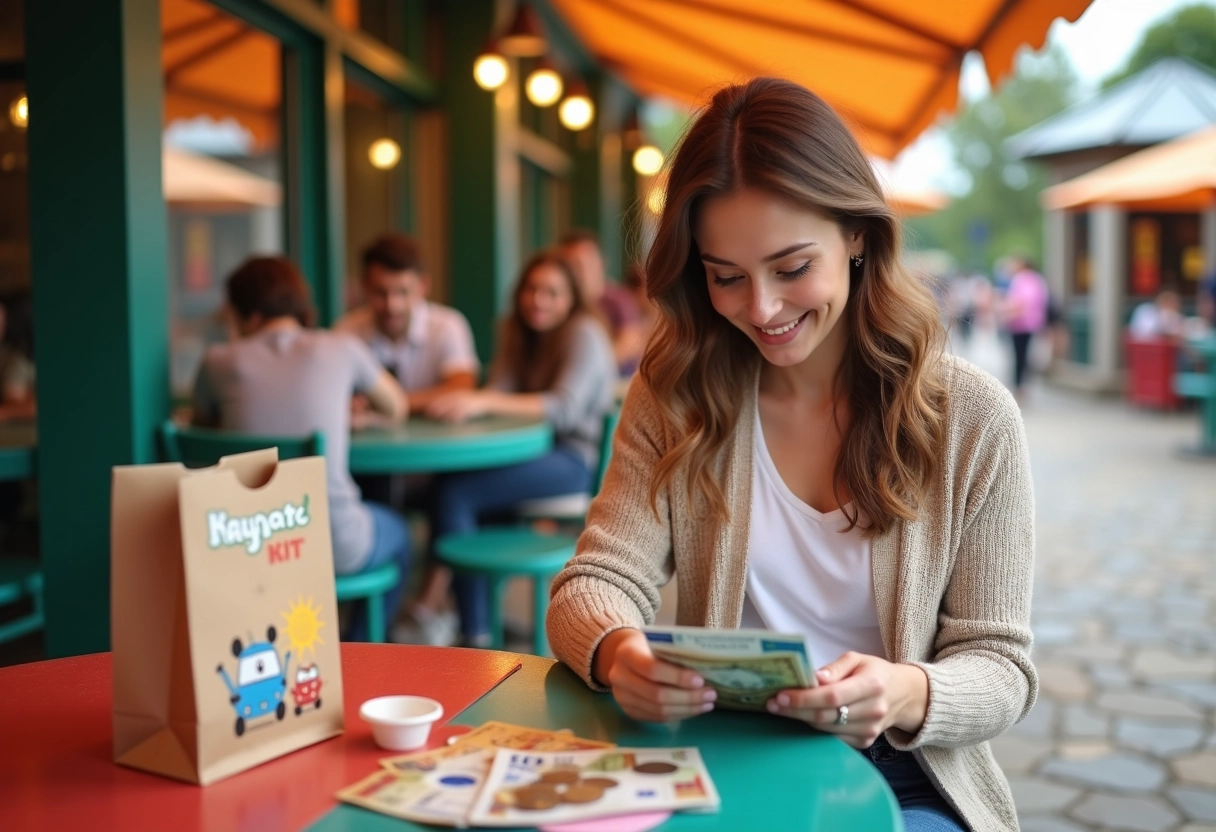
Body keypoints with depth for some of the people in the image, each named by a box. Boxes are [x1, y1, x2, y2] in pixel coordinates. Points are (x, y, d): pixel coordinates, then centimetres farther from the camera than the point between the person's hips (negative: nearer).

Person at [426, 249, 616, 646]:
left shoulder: (583, 334, -8)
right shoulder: (519, 334, 16)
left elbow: (565, 408, -22)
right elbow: (500, 392, 2)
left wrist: (483, 403, -32)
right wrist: (464, 401, -23)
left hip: (575, 461, -8)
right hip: (534, 452, 8)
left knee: (455, 493, -23)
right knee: (447, 478, -17)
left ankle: (476, 634, -17)